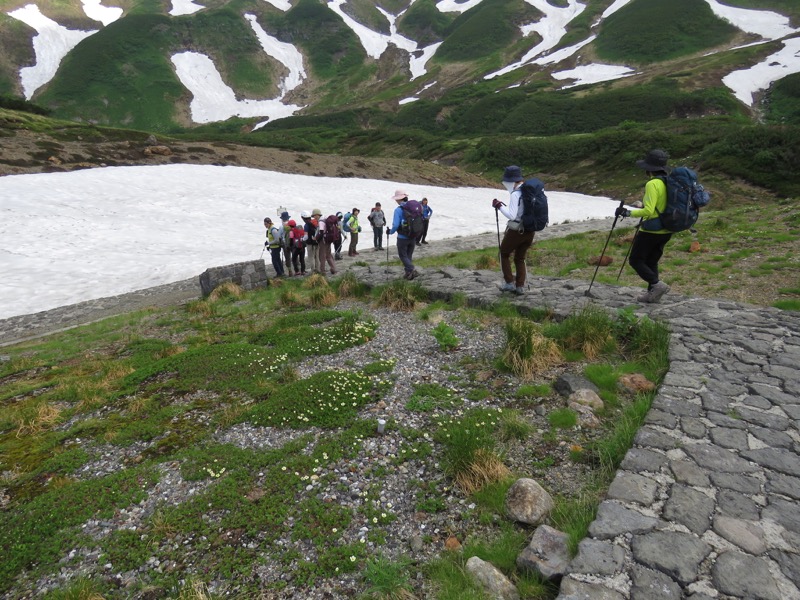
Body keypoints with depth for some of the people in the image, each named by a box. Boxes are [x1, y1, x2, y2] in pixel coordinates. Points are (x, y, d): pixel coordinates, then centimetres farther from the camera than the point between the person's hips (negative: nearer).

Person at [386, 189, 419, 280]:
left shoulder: (398, 210, -16)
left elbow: (396, 225, -20)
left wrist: (390, 232, -1)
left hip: (403, 238, -5)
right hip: (413, 237, 5)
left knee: (403, 255, 9)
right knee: (409, 255, 19)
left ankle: (412, 270, -8)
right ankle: (408, 273, 24)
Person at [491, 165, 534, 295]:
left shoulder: (515, 194, -19)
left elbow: (511, 215, -24)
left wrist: (499, 206, -14)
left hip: (516, 230, -7)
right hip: (530, 231, 7)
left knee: (504, 254, 15)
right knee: (520, 259, 19)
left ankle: (509, 283, 13)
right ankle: (520, 286, 16)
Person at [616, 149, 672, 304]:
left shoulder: (652, 184, -19)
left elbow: (648, 211, -27)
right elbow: (664, 206, 15)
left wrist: (628, 212, -20)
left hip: (651, 231, -9)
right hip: (666, 231, 9)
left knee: (636, 260, 3)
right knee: (651, 261, 18)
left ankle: (657, 284, -8)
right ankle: (652, 294, 21)